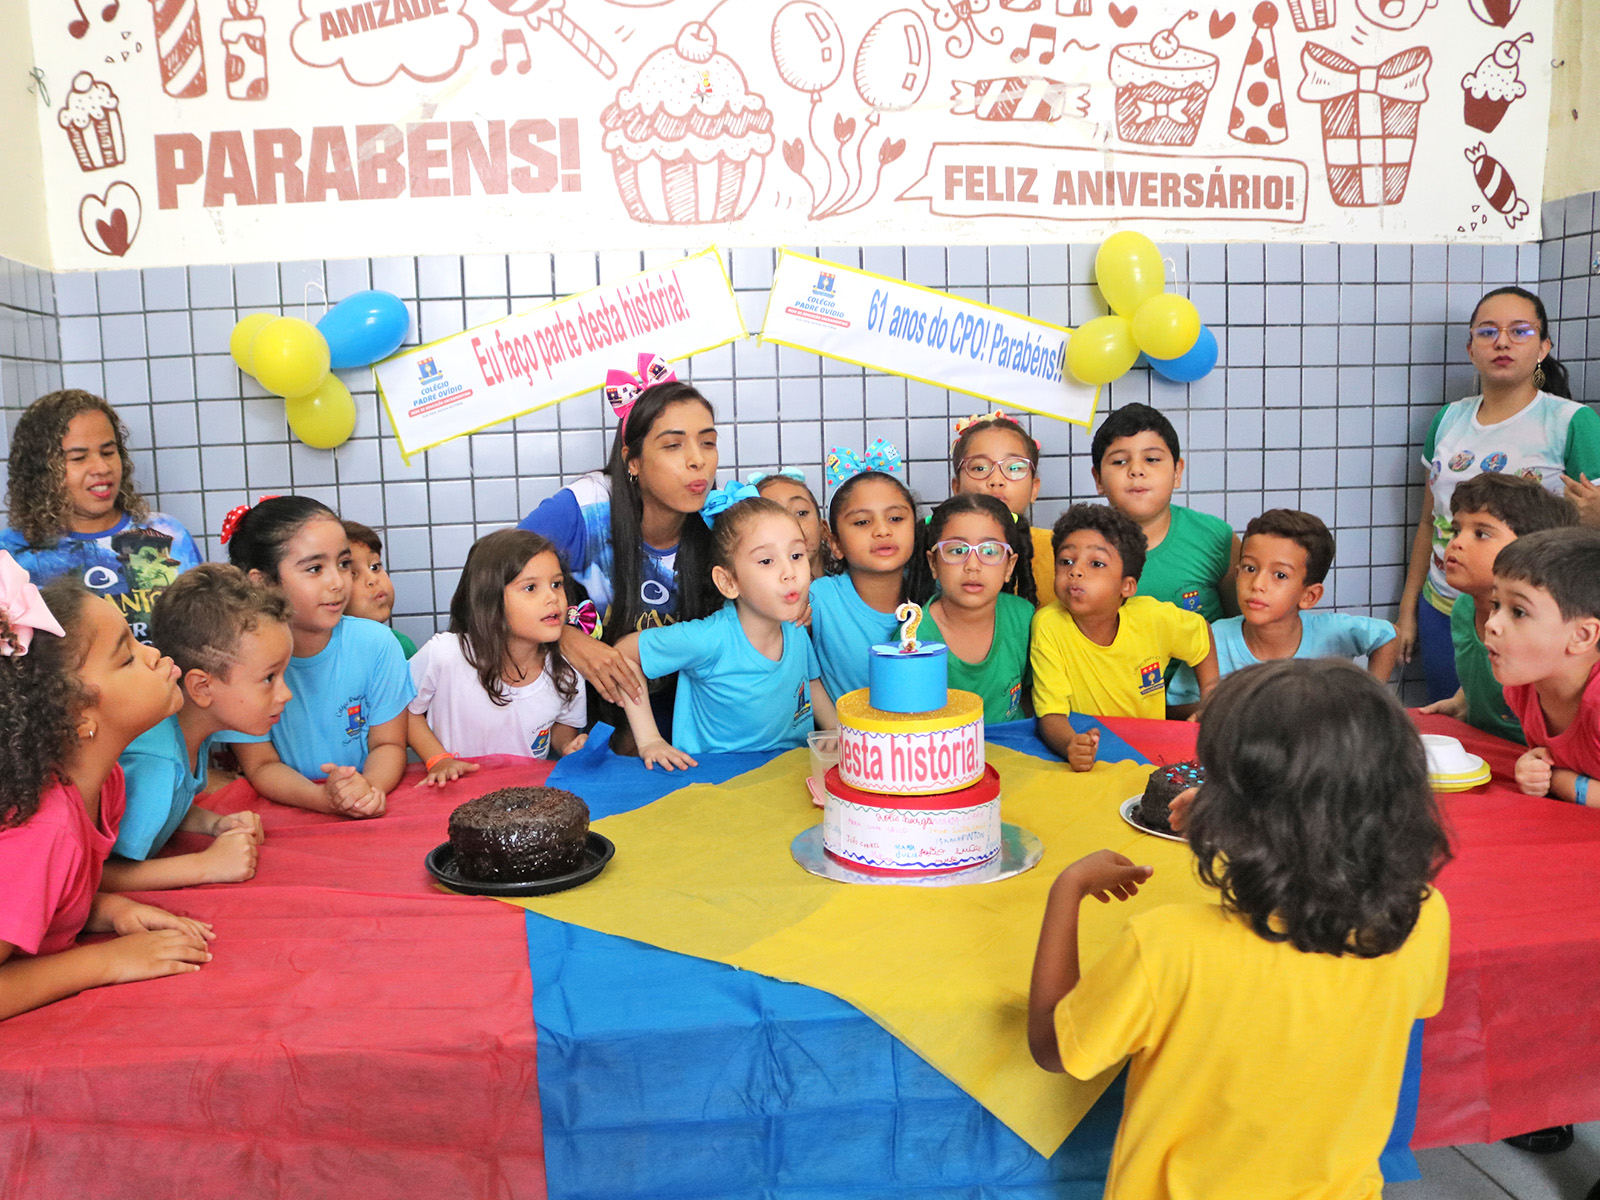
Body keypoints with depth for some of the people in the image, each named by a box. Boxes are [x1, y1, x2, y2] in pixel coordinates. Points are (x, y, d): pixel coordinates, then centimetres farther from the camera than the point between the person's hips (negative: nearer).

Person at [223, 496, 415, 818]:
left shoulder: (375, 643, -5)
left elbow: (388, 745, 1)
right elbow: (262, 766, -5)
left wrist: (369, 787, -21)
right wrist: (325, 799, -24)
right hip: (285, 813, -2)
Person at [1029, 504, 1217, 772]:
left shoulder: (1151, 616, -11)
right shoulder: (1049, 625, -16)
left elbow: (1202, 632, 10)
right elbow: (1051, 714, -18)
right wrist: (1071, 745, -39)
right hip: (1087, 760, -4)